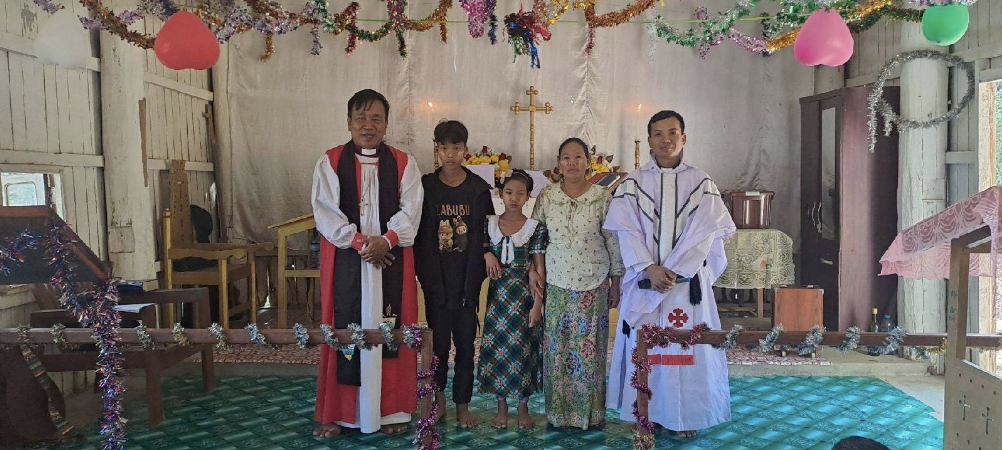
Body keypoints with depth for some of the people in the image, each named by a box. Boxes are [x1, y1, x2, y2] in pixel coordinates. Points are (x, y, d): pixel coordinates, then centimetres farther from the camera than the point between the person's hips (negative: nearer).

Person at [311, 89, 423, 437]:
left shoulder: (404, 163, 7)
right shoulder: (330, 162, 4)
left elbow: (410, 209, -2)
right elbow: (325, 211, -4)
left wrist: (385, 240, -16)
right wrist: (360, 242, -13)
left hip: (391, 260, 1)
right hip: (345, 260, -1)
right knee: (345, 328, 3)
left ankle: (391, 408, 15)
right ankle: (337, 412, 15)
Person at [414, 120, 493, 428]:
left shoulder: (479, 189, 1)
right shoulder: (425, 186, 1)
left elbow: (484, 234, 1)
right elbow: (419, 235, 0)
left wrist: (474, 280, -7)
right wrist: (427, 277, -7)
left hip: (467, 279, 0)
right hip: (436, 279, 0)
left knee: (465, 343, 6)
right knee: (439, 341, 8)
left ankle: (462, 404, 19)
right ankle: (439, 397, 27)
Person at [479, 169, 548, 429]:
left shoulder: (535, 228, -4)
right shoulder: (490, 224, 3)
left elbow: (539, 268, -6)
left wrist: (537, 303, -11)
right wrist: (487, 254, -10)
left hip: (525, 295, -2)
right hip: (498, 294, 2)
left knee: (524, 348, 3)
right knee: (497, 347, 4)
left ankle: (523, 408, 17)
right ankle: (502, 407, 18)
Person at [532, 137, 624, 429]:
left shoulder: (603, 197, -4)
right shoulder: (546, 196, 1)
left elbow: (613, 242, 0)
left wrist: (616, 284, 1)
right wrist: (535, 268, 0)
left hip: (593, 284, -1)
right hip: (556, 283, 2)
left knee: (589, 347, 4)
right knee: (557, 347, 5)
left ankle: (589, 412, 19)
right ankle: (559, 410, 20)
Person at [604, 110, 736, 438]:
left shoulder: (701, 183, 3)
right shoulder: (633, 184, 4)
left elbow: (704, 234, -5)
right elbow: (628, 232, -3)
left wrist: (673, 272, -14)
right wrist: (650, 269, -16)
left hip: (688, 281, 0)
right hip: (644, 281, 1)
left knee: (686, 346, 3)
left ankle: (686, 415, 17)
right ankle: (647, 414, 17)